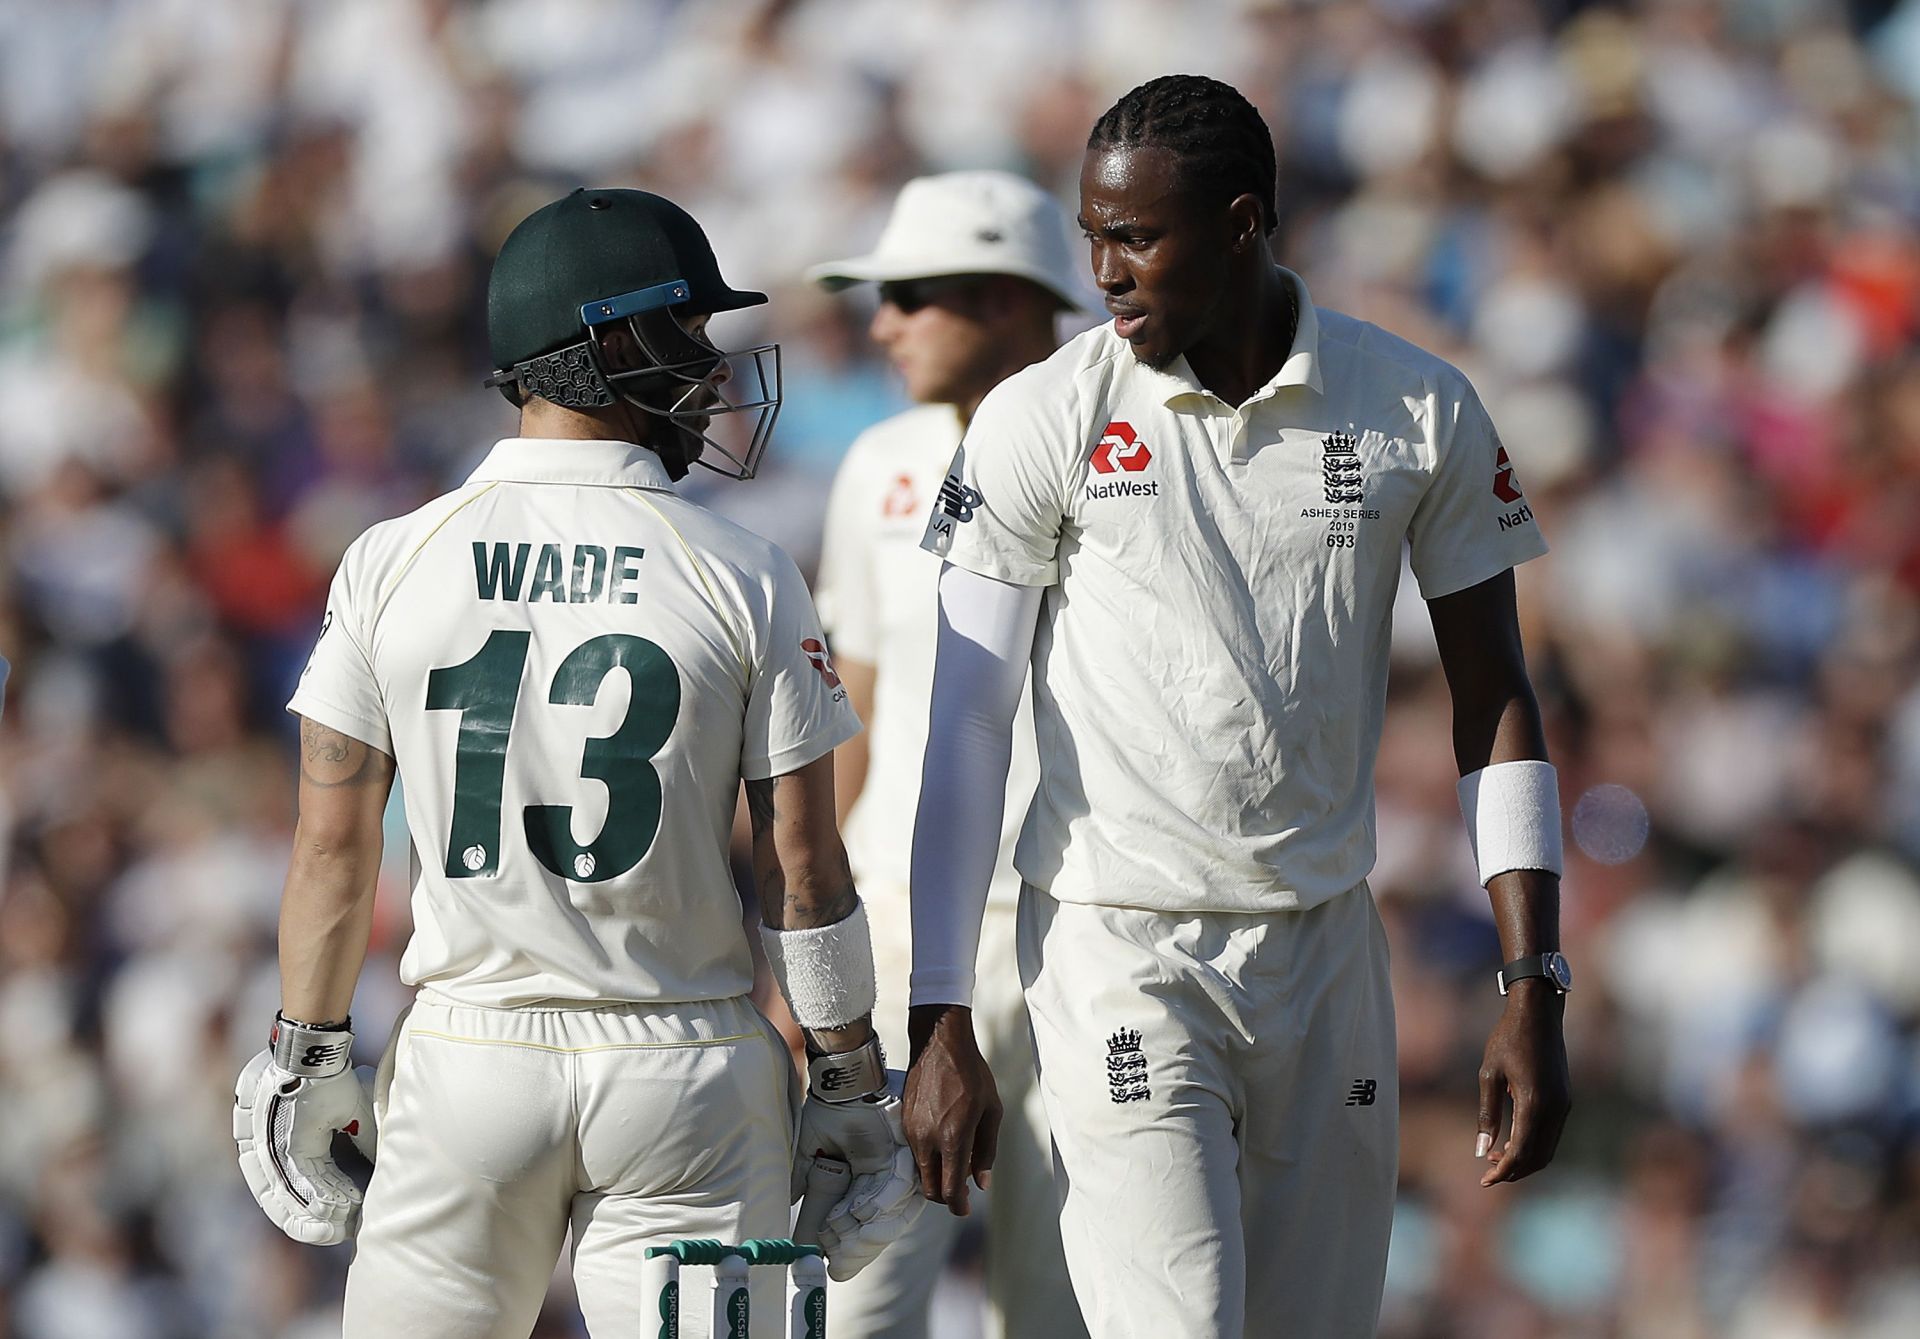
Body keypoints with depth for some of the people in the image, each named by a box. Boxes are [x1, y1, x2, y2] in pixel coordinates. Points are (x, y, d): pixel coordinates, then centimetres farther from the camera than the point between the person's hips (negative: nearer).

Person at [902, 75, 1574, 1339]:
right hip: (1121, 949, -3)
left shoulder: (1421, 415, 1)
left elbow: (1495, 708, 7)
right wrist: (941, 1024, -8)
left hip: (1325, 947, 3)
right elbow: (967, 729, -3)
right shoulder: (1045, 422, -5)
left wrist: (1534, 995, 0)